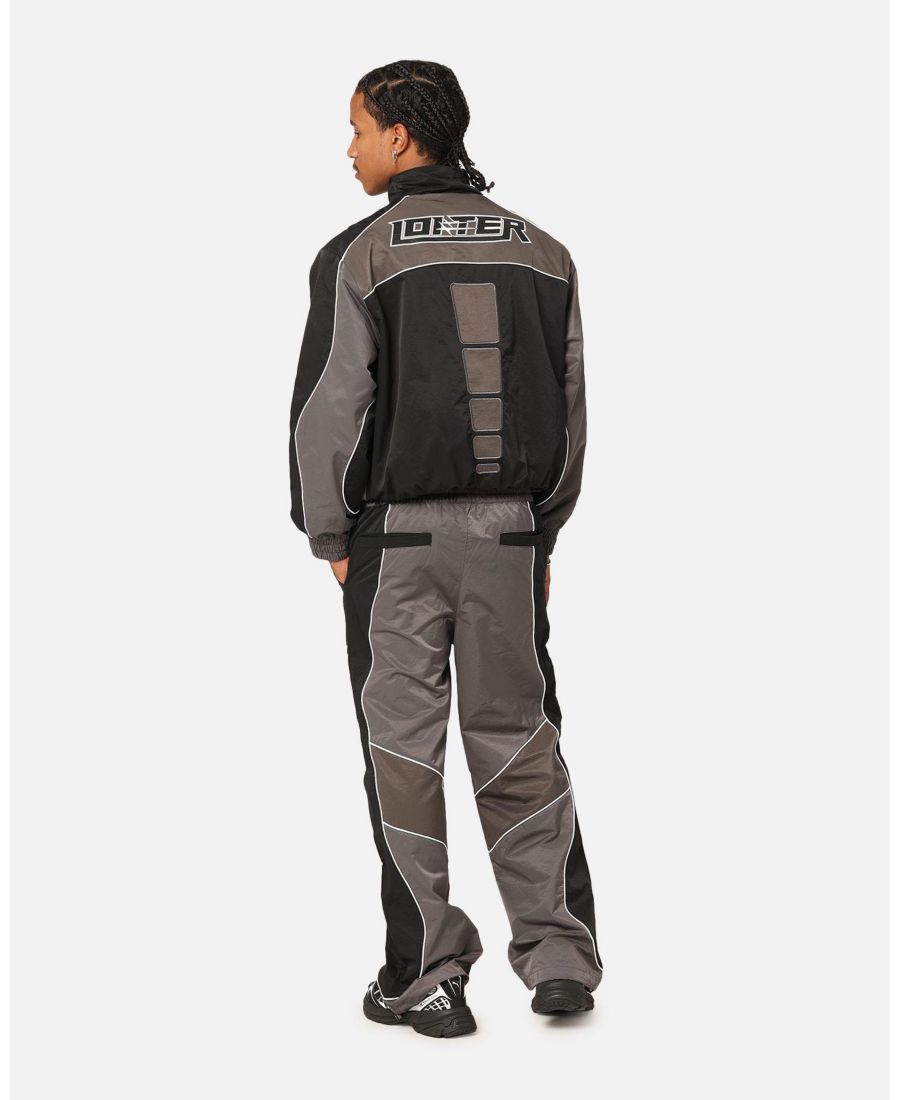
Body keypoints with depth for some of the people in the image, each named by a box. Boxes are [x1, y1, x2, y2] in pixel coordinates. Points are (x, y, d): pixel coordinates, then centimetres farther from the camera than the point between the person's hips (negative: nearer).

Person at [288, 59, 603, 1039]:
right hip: (511, 530, 4)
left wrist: (329, 536, 2)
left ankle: (426, 977, 7)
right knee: (517, 738, 13)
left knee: (404, 748, 4)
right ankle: (560, 956, 14)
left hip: (396, 535, -4)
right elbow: (571, 409, 9)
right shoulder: (542, 254, 7)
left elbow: (328, 409, -9)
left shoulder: (360, 255, -7)